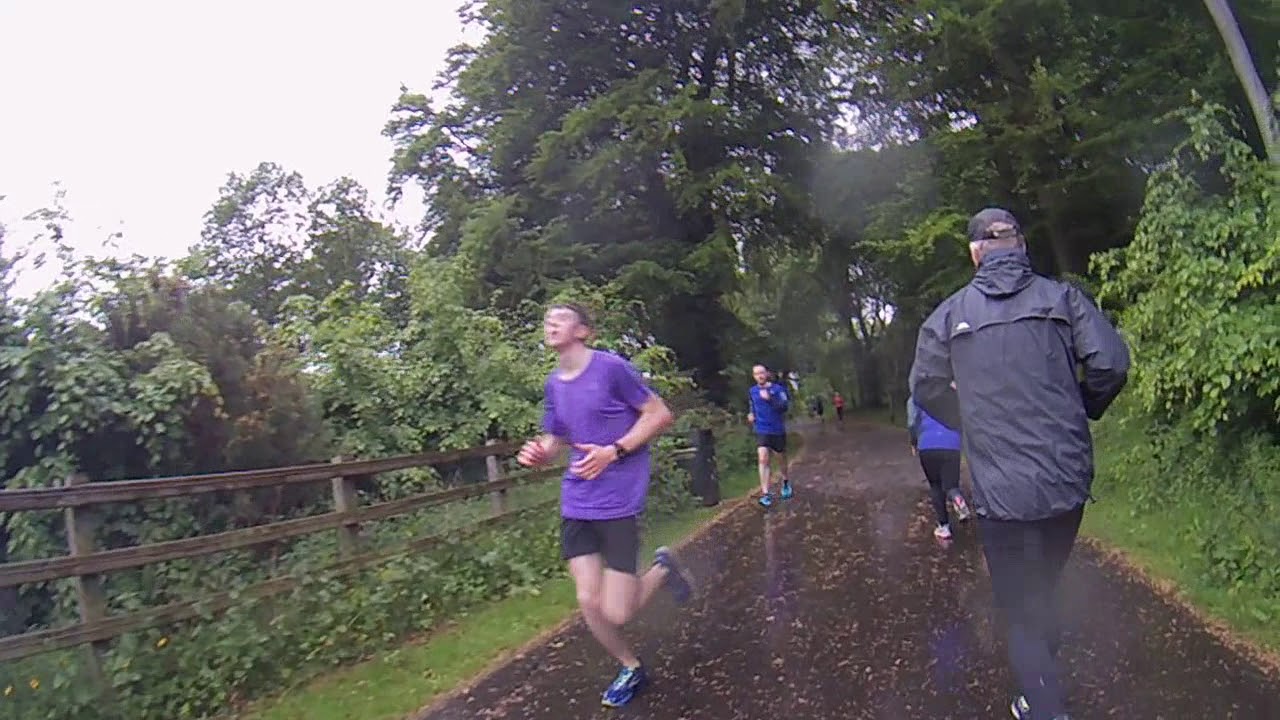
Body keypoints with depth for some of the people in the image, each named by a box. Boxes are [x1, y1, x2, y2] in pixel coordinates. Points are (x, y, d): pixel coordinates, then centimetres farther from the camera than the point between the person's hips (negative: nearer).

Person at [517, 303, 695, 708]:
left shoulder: (611, 367, -11)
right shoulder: (553, 383, 8)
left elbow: (660, 415, -9)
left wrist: (614, 451, -20)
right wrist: (538, 452, -5)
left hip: (618, 501, -6)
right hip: (576, 504, 6)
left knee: (615, 612, -6)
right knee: (589, 603, 4)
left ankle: (662, 569, 24)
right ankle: (631, 668, 31)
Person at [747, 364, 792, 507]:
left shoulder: (778, 389, -9)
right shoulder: (752, 392, 3)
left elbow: (784, 406, -23)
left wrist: (769, 398, -34)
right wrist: (752, 415, 4)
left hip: (778, 431, -1)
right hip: (762, 431, 1)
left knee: (781, 459, 15)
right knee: (763, 459, -15)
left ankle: (785, 482, 44)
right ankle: (766, 494, -17)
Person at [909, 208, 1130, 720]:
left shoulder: (951, 313, 0)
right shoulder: (1061, 297, 1)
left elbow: (926, 388, 1)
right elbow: (1110, 363, -8)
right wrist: (1080, 411, 11)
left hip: (1001, 490, -3)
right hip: (1068, 480, 3)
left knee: (1021, 614, 8)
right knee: (1043, 594, 24)